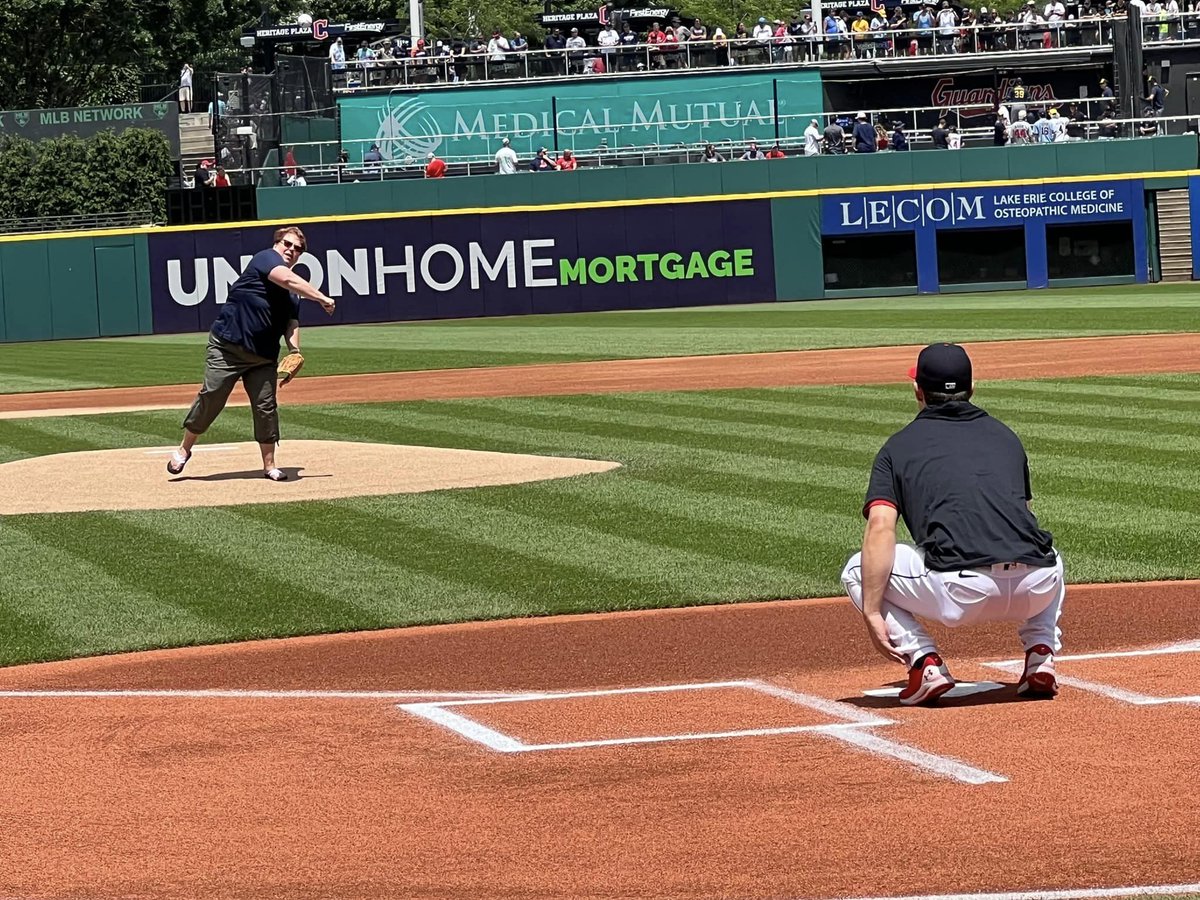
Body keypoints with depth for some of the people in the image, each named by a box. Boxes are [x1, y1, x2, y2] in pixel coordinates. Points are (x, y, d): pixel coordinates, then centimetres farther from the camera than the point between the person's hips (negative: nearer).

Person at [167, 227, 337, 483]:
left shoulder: (293, 293, 16)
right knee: (211, 397, -8)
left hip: (263, 356, 6)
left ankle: (269, 465, 7)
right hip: (227, 347, -6)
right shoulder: (265, 258, -5)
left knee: (266, 406, -1)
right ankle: (184, 449, 8)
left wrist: (294, 350, -10)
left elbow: (291, 323, 10)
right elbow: (288, 280, -22)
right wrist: (321, 298, -26)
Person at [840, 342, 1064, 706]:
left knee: (859, 571, 20)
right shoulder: (1005, 436, 26)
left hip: (960, 592, -4)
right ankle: (1041, 655, 16)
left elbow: (880, 529, -1)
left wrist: (873, 613, -3)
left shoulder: (899, 446, 14)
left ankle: (925, 662, 3)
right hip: (1037, 589, 4)